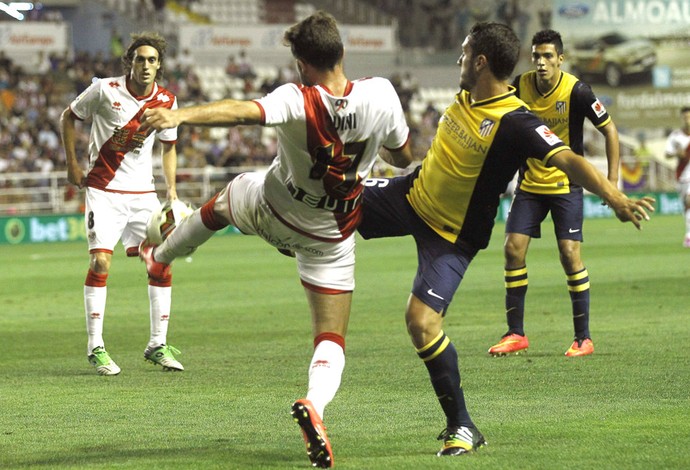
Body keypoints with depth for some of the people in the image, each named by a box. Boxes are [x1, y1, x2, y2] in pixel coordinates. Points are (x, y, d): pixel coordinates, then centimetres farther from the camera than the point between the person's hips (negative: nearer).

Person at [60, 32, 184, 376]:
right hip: (103, 189, -4)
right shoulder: (104, 90, -10)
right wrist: (73, 166, 0)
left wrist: (171, 189, 6)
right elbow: (68, 118, 4)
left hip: (143, 192, 4)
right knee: (100, 260, -15)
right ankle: (95, 347, -5)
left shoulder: (166, 101, 0)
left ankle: (158, 344, 11)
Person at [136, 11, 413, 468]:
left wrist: (179, 115, -61)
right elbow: (403, 157, -3)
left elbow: (242, 111, -48)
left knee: (221, 203, 35)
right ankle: (315, 402, -29)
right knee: (332, 339, 4)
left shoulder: (297, 101, -29)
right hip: (331, 237, 1)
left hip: (269, 209, -1)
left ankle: (160, 258, 61)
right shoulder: (381, 94, -20)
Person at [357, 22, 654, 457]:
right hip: (413, 195, 7)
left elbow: (568, 159, -40)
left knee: (421, 319, -19)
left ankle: (462, 427, -6)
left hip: (453, 234, -7)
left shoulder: (515, 122, -29)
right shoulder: (466, 96, -6)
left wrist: (616, 198, -54)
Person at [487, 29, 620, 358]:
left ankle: (583, 338, -1)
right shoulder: (521, 86, -5)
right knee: (513, 248, -4)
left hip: (565, 185, -4)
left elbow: (609, 131, -7)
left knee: (570, 254, -11)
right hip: (529, 183, 4)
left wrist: (612, 181, -11)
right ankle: (515, 334, 6)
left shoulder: (577, 92, -16)